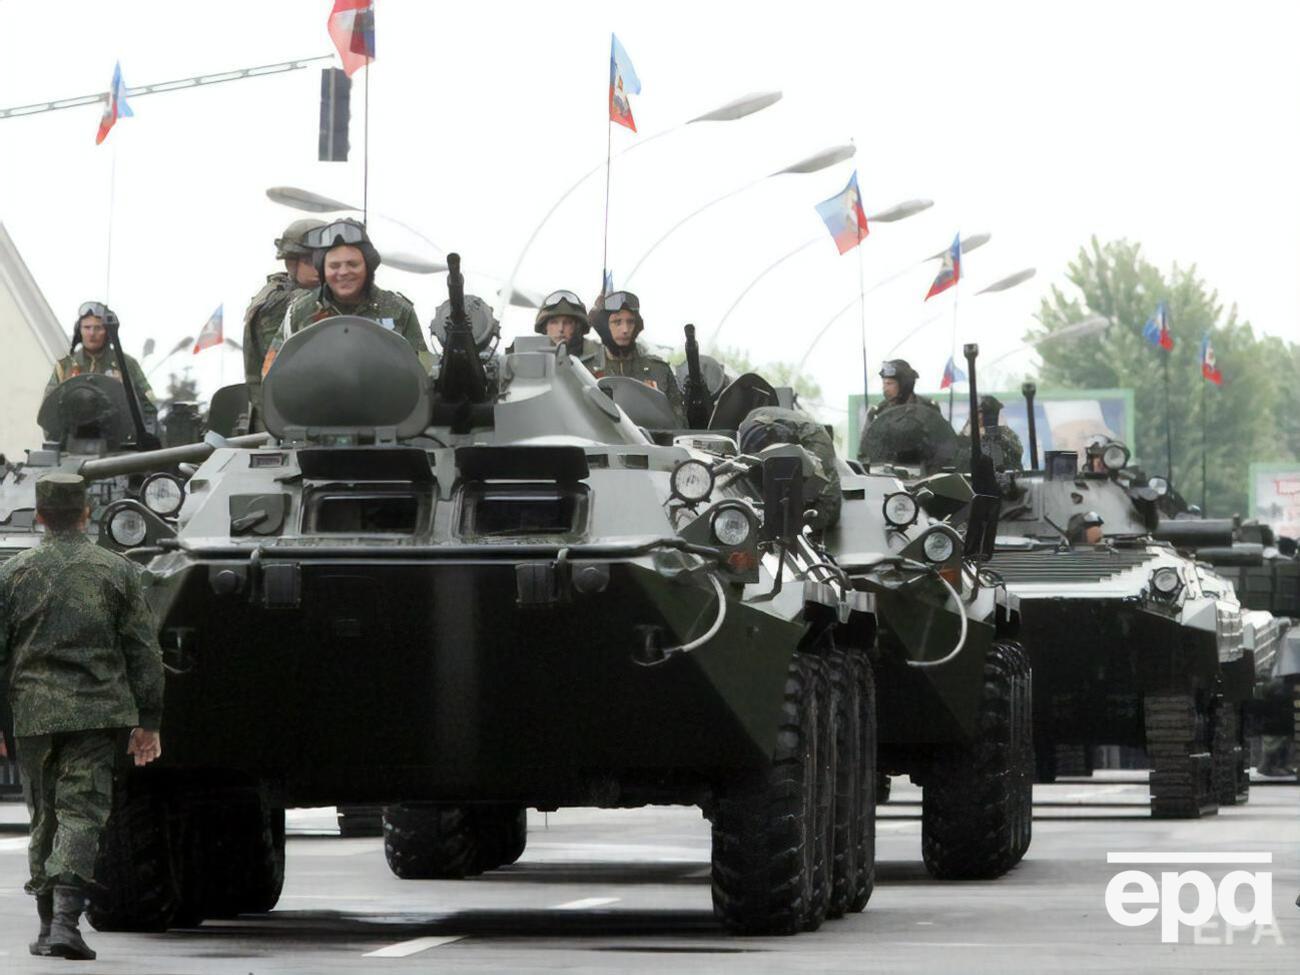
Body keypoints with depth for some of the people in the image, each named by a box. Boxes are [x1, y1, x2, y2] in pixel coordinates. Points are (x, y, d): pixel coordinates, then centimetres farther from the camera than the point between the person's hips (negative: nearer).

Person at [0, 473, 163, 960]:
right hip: (97, 712, -1)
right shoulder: (117, 572, 3)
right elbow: (144, 653, 3)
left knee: (44, 817, 13)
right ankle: (65, 922, -19)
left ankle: (49, 927, 17)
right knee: (81, 813, -4)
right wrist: (148, 723, 9)